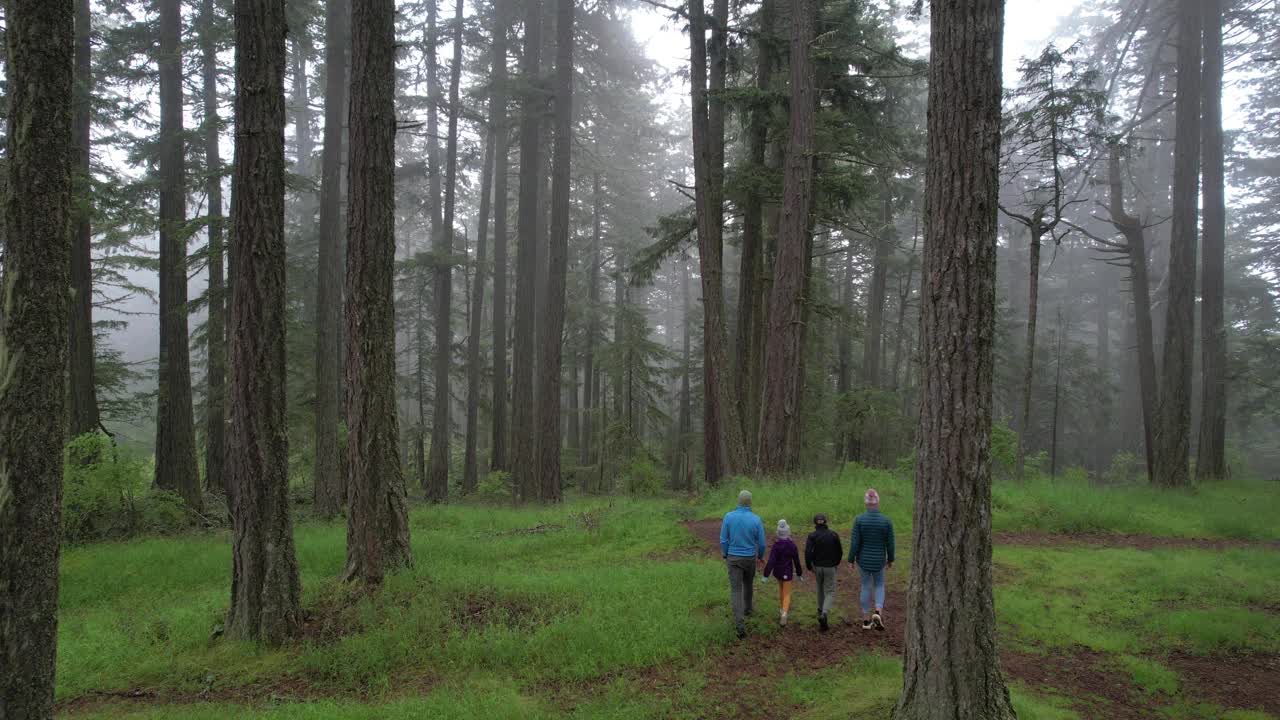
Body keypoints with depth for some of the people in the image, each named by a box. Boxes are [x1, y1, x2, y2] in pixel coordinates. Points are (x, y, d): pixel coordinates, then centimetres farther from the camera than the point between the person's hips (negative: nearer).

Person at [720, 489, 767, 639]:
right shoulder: (756, 519, -13)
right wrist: (761, 556, 14)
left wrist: (724, 555, 10)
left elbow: (723, 540, -8)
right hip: (750, 558, 1)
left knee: (736, 590, -2)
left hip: (733, 558, -1)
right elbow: (762, 543, -6)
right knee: (748, 584, 29)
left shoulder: (729, 516, -13)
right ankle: (747, 609, 51)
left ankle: (740, 625, -16)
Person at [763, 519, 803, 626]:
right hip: (787, 572, -1)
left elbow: (771, 561, -18)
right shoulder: (792, 546, -13)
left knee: (781, 589, 27)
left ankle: (782, 608, 38)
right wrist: (799, 573, 10)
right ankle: (784, 613, -19)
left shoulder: (776, 545, -15)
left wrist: (766, 574, -15)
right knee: (787, 594, 3)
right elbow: (796, 561, -4)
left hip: (777, 572, 2)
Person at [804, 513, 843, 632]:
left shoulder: (812, 536, -10)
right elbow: (840, 551, 1)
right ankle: (824, 614, -22)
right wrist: (837, 563, 19)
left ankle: (821, 610, 43)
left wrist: (809, 567, -4)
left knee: (821, 588, 26)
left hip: (817, 567, 2)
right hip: (830, 567, -2)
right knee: (830, 592, 2)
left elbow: (808, 553, -18)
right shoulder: (834, 535, -7)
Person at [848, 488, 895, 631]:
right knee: (879, 585, 19)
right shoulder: (886, 521, -12)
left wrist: (851, 560, -4)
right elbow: (890, 543, -5)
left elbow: (855, 542, -13)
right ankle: (878, 612, -4)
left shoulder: (859, 520, -15)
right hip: (879, 560, 0)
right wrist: (890, 560, 10)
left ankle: (866, 620, 18)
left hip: (863, 560, 0)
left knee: (866, 587, 13)